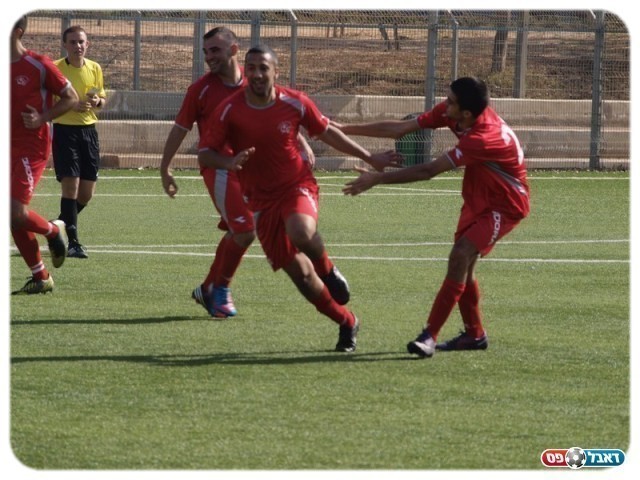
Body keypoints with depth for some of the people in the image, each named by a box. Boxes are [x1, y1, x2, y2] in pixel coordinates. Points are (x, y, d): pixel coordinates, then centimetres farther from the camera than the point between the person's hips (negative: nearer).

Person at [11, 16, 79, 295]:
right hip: (7, 148, 6)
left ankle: (53, 231, 14)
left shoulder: (38, 66, -9)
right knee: (14, 218, 5)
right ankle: (40, 278, 16)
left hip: (31, 148, -6)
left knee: (16, 211, -18)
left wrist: (42, 119, -16)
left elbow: (71, 98, -4)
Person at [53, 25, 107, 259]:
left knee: (87, 192, 5)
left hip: (89, 130, 5)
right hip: (65, 130, -5)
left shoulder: (95, 68, 8)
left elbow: (102, 99, 18)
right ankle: (73, 242, -9)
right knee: (70, 185, -13)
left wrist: (97, 102, -6)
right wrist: (72, 106, -21)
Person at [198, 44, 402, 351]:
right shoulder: (229, 110, -11)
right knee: (300, 275, -1)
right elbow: (204, 154, -9)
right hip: (261, 198, 1)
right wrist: (230, 162, -31)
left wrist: (369, 159, 14)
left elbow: (327, 133, 8)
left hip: (298, 186, -1)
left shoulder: (295, 103, -8)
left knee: (301, 233, -36)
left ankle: (328, 270, -3)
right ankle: (347, 323, 18)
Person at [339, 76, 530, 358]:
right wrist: (344, 129, -9)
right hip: (478, 200, 9)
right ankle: (474, 334, 26)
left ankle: (430, 336, -24)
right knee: (462, 263, 10)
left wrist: (376, 179, -32)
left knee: (460, 256, -22)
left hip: (504, 205, -9)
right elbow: (400, 128, -8)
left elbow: (428, 171, -35)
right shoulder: (451, 112, -13)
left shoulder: (483, 139, -37)